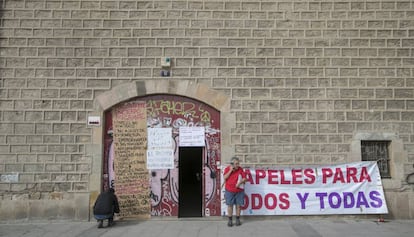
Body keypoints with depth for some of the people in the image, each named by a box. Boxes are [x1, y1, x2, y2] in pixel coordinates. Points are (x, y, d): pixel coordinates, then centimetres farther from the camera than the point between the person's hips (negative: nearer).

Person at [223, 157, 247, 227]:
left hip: (239, 191, 1)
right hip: (229, 191, -1)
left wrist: (239, 183, -17)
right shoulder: (227, 169, -2)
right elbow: (225, 178, -13)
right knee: (230, 205, 3)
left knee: (238, 205, 5)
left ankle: (237, 219, 20)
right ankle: (230, 220, 13)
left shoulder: (240, 169, 1)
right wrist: (230, 170, -17)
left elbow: (244, 178, 0)